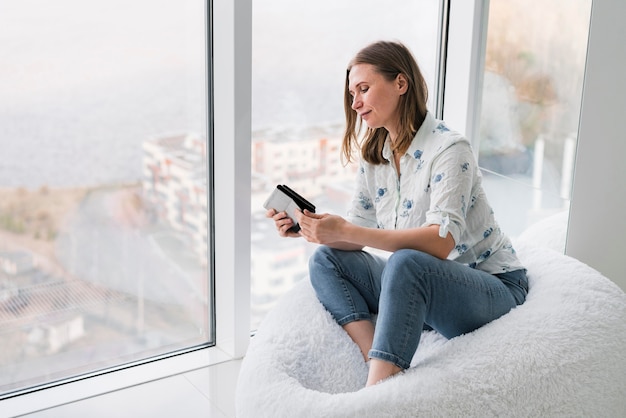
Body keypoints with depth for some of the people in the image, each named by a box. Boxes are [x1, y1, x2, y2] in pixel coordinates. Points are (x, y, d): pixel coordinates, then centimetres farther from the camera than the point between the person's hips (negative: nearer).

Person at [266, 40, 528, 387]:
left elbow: (442, 241, -30)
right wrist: (306, 227, -14)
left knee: (407, 263, -36)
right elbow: (358, 234, 6)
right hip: (421, 287, 8)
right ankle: (381, 367, -25)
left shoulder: (448, 149, -17)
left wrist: (345, 231, -35)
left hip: (492, 288, -7)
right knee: (325, 259, -7)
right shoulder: (372, 155, 6)